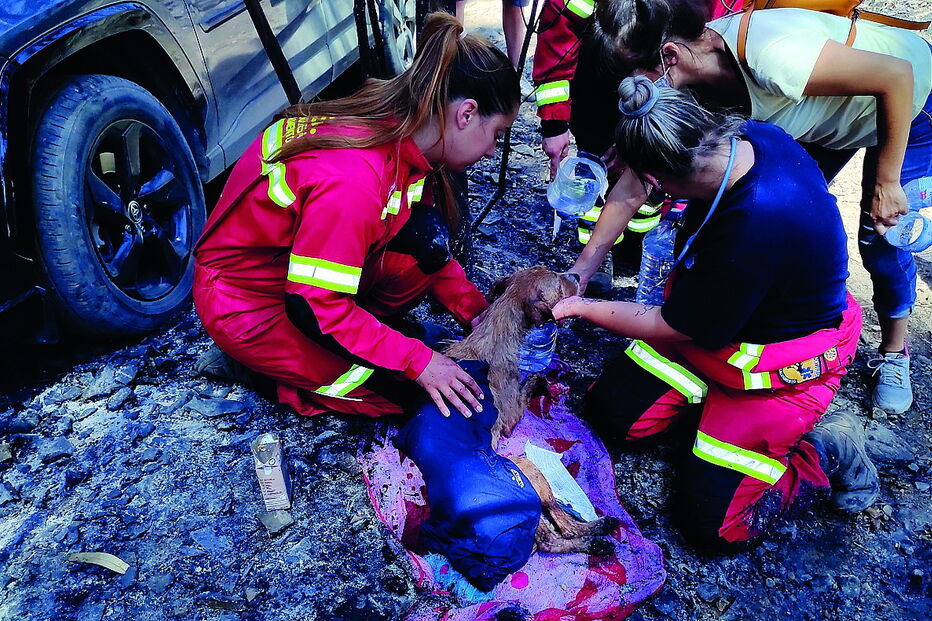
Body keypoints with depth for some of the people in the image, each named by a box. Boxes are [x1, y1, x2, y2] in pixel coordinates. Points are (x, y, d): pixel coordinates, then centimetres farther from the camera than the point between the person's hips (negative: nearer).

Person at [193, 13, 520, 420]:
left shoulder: (402, 138, -7)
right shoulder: (353, 180, -34)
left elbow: (425, 242, 5)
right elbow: (314, 304, -29)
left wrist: (474, 310, -3)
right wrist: (417, 360, -25)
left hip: (300, 258, 8)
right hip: (245, 302, -7)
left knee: (428, 241, -10)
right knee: (397, 388, -11)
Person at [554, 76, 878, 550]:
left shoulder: (758, 226, -40)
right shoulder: (749, 135, -17)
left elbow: (670, 327, -22)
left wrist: (581, 308, -10)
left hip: (784, 366, -8)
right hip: (712, 322, 8)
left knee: (710, 523, -7)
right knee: (609, 411, 4)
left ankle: (827, 451, 11)